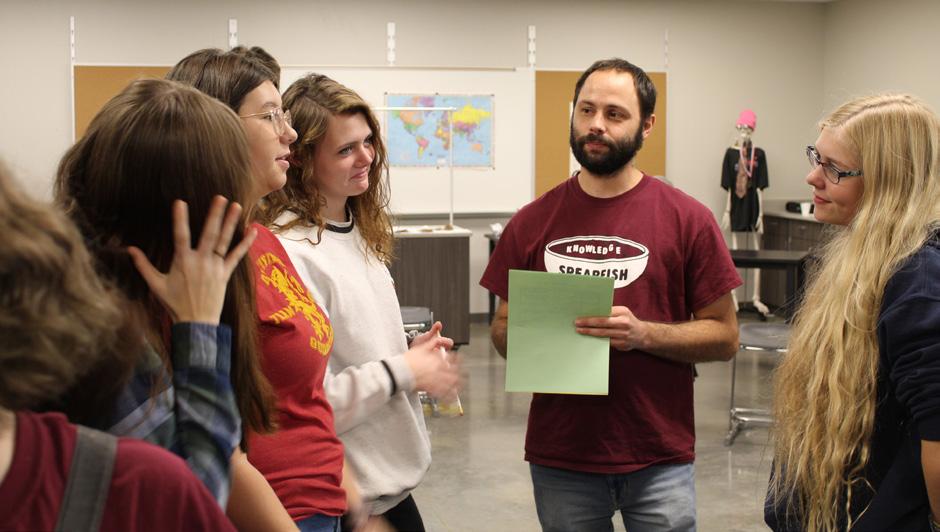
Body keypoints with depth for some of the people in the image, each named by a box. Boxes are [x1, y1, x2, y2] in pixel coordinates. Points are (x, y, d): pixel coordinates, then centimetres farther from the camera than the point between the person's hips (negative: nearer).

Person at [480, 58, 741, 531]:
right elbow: (502, 328, 10)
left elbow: (724, 336, -2)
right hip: (560, 458, 2)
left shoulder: (688, 219, -4)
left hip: (659, 459, -1)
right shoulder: (532, 222, 2)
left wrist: (644, 334, -18)